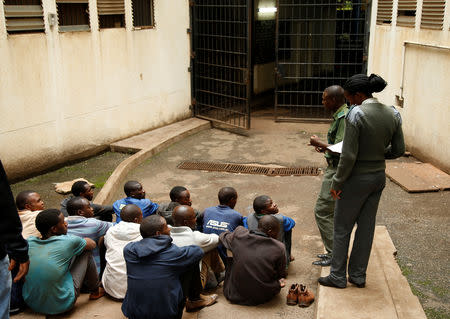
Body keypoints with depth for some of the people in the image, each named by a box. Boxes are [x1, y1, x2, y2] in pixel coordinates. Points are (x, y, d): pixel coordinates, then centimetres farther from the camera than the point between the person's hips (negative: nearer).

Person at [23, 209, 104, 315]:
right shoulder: (67, 241, -16)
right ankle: (95, 291, 26)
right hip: (61, 306, -5)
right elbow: (92, 244, 5)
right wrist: (79, 241, 25)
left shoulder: (29, 242, -4)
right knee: (86, 252, 7)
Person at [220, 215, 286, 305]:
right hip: (264, 297, -1)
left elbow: (222, 236, 13)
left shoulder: (238, 236, -11)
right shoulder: (279, 248, -16)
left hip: (235, 296, 1)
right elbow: (281, 275, -2)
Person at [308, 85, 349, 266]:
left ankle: (334, 254, 2)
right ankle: (334, 251, 25)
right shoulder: (339, 115, 13)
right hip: (335, 170, 11)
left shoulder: (344, 118, -20)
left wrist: (319, 143, -14)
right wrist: (325, 148, 11)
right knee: (331, 212, 16)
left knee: (322, 211, -6)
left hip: (338, 171, -11)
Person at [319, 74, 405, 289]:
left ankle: (338, 276, 21)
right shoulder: (393, 114, -1)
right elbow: (398, 150, 5)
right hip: (379, 176, 7)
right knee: (366, 226, 17)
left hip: (357, 178, -7)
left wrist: (337, 183, -12)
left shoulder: (356, 114, -22)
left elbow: (348, 156, -22)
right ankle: (358, 275, 29)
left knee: (342, 228, 10)